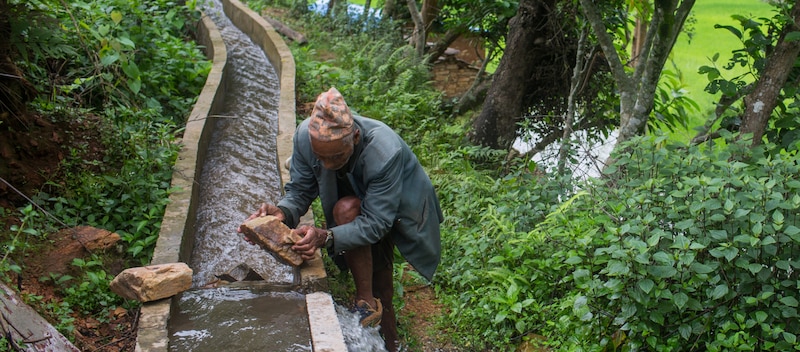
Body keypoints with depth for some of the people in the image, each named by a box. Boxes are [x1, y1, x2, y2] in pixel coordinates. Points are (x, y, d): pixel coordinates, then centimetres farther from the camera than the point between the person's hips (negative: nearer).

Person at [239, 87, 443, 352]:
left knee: (347, 209, -34)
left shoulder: (386, 152, -42)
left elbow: (375, 222, -38)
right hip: (357, 199, 5)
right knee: (380, 290, 10)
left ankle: (366, 301, -19)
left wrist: (325, 238, -52)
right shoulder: (305, 136, -29)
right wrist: (283, 212, -40)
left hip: (401, 208, -5)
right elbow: (300, 189, -17)